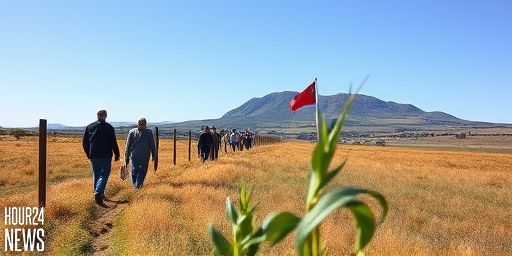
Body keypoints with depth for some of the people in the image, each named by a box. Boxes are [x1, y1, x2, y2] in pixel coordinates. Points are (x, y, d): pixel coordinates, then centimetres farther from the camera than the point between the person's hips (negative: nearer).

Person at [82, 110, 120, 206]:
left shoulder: (89, 127, 8)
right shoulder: (109, 128, -6)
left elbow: (84, 142, 12)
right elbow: (114, 143, -5)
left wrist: (88, 154, 23)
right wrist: (117, 155, 5)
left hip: (93, 156, 5)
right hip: (105, 156, -5)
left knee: (96, 174, 18)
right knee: (104, 174, -3)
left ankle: (99, 194, 24)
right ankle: (98, 193, -21)